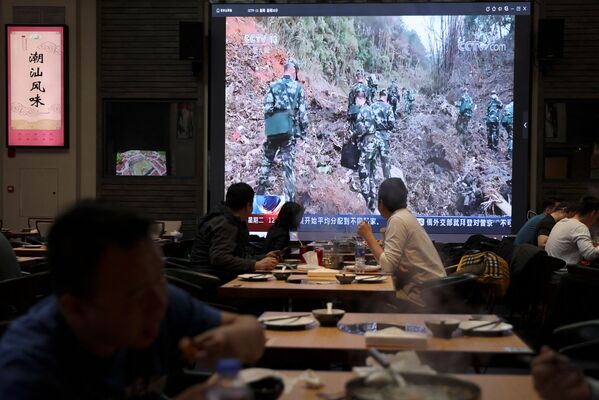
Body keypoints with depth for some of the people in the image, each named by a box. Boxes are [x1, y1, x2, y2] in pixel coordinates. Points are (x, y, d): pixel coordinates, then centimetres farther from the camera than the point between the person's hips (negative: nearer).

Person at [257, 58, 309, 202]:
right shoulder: (298, 87, 2)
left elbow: (266, 108, 0)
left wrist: (268, 125, 12)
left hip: (273, 129, 2)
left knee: (267, 160, 18)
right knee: (288, 164, -1)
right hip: (289, 129, -2)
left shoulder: (273, 86, 5)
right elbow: (302, 111, -1)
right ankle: (289, 200, -4)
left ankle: (260, 192, 19)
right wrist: (304, 129, 8)